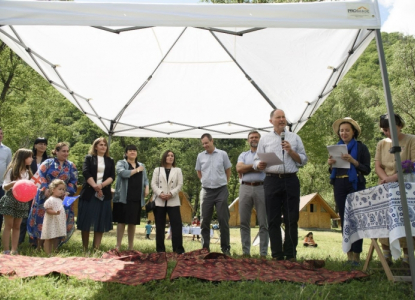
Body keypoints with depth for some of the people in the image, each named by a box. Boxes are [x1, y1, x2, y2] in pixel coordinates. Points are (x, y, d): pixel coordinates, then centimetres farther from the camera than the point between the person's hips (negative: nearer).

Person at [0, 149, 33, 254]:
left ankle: (14, 250, 14)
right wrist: (12, 183, -30)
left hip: (22, 201, 6)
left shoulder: (27, 172, 10)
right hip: (10, 200, -6)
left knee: (17, 227, 9)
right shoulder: (12, 170, -9)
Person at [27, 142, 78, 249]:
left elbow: (73, 182, 5)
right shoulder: (48, 163, 2)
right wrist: (46, 190, -18)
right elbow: (40, 177, -6)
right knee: (42, 220, 1)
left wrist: (67, 192, -10)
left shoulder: (71, 166, 9)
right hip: (45, 197, -2)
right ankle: (39, 247, 14)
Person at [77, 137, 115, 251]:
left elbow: (112, 176, 3)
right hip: (89, 193, -2)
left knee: (100, 223, 1)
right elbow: (86, 173, -7)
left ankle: (96, 249, 6)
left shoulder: (110, 161, 14)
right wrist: (95, 186, -18)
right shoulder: (89, 158, 7)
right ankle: (85, 249, 12)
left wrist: (102, 185, -14)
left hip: (104, 194, 2)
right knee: (86, 222, 1)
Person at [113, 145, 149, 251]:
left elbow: (145, 179, 18)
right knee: (121, 221, -2)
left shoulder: (141, 165, 19)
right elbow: (123, 173, -15)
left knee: (133, 222, 8)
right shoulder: (121, 163, 5)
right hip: (123, 197, -4)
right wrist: (137, 170, -5)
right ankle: (118, 246, 6)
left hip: (137, 198, 4)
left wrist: (147, 188, -2)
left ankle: (131, 246, 16)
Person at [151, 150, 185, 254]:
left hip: (173, 201, 0)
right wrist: (160, 193, -13)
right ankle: (160, 249, 12)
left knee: (176, 224, -7)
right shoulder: (157, 170, 13)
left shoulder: (178, 170, 13)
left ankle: (178, 248, -3)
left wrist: (171, 194, -12)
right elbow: (153, 184, 4)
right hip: (159, 201, 1)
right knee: (160, 226, 4)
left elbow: (180, 185, 3)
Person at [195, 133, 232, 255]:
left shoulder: (222, 154, -1)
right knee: (205, 220, 6)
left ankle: (225, 248, 9)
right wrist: (206, 181, 13)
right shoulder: (200, 156, 5)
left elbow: (228, 171, 9)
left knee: (223, 220, -1)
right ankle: (205, 247, 17)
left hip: (221, 191, -2)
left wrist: (223, 183, 9)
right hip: (207, 191, 2)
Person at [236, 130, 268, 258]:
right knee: (244, 222, 3)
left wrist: (246, 168, -3)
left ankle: (263, 253, 5)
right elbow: (239, 168, 0)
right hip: (245, 188, 3)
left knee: (263, 223, -1)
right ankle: (246, 252, 11)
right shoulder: (243, 155, 19)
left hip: (261, 188, -2)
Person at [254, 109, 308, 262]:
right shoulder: (265, 139, 12)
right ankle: (277, 255, 11)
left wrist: (291, 151, -6)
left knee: (291, 219, 2)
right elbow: (256, 160, 9)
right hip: (272, 181, 0)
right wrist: (259, 165, -13)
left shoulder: (295, 138, 13)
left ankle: (291, 255, 12)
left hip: (291, 181, 0)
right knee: (273, 220, 2)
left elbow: (303, 160, 10)